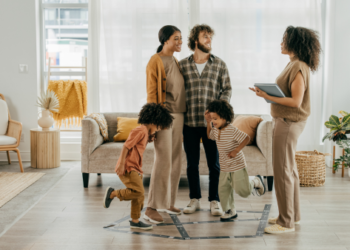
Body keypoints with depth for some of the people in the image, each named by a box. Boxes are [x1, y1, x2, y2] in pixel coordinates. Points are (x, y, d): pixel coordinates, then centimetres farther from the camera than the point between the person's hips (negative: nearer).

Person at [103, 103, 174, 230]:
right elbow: (126, 147, -18)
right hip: (127, 168, -10)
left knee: (140, 196, 11)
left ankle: (135, 221, 20)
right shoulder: (140, 131, -13)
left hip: (135, 168, 10)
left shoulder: (146, 133, 18)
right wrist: (121, 165, -21)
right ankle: (113, 193, -5)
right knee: (138, 192, -21)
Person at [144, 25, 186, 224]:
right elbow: (151, 92, -11)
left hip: (178, 116, 8)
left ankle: (168, 202, 20)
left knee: (175, 161, 9)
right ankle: (152, 208, -6)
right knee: (163, 161, -11)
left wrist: (182, 116, 14)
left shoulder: (176, 62, 16)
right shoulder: (156, 61, -7)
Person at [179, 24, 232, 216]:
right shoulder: (182, 65, 4)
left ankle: (214, 200, 15)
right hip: (189, 121, 1)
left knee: (214, 163, 4)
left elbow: (227, 89, 6)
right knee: (192, 163, 9)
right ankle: (195, 199, 22)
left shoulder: (219, 64, 4)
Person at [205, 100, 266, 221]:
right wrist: (208, 121, 11)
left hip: (237, 165, -6)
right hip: (224, 167, 7)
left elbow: (246, 138, -20)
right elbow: (209, 136, 24)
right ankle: (230, 211, 18)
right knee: (223, 189, 2)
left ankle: (256, 182, 28)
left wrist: (236, 150, -28)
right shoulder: (215, 130, 2)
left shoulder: (232, 130, -21)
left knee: (243, 191, -1)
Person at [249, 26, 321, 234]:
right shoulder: (295, 65, 13)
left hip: (289, 123, -10)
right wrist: (268, 93, 8)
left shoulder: (299, 67, -18)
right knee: (290, 170, 17)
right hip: (286, 121, 10)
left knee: (283, 171, -5)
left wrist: (269, 97, -23)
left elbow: (296, 101, -23)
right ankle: (293, 215, 28)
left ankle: (286, 222, 3)